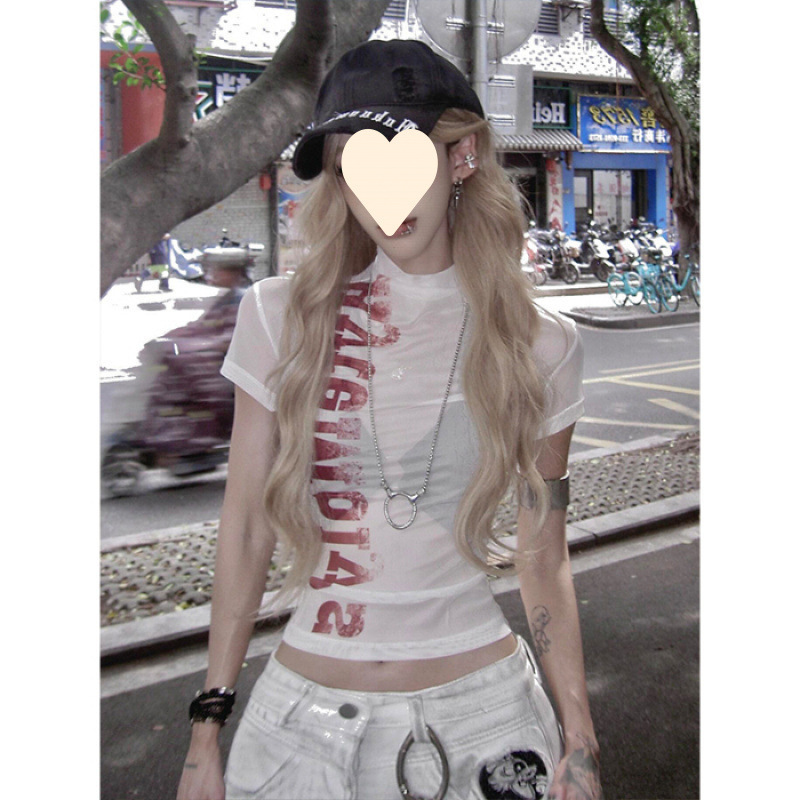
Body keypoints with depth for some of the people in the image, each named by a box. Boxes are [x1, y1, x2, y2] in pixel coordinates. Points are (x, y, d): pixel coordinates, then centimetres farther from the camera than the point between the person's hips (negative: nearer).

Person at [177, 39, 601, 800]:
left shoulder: (539, 348, -5)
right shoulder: (282, 316, -6)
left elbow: (544, 558, 3)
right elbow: (245, 527, -1)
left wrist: (579, 738, 1)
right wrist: (209, 722, 1)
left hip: (482, 709, 0)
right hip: (305, 713, 0)